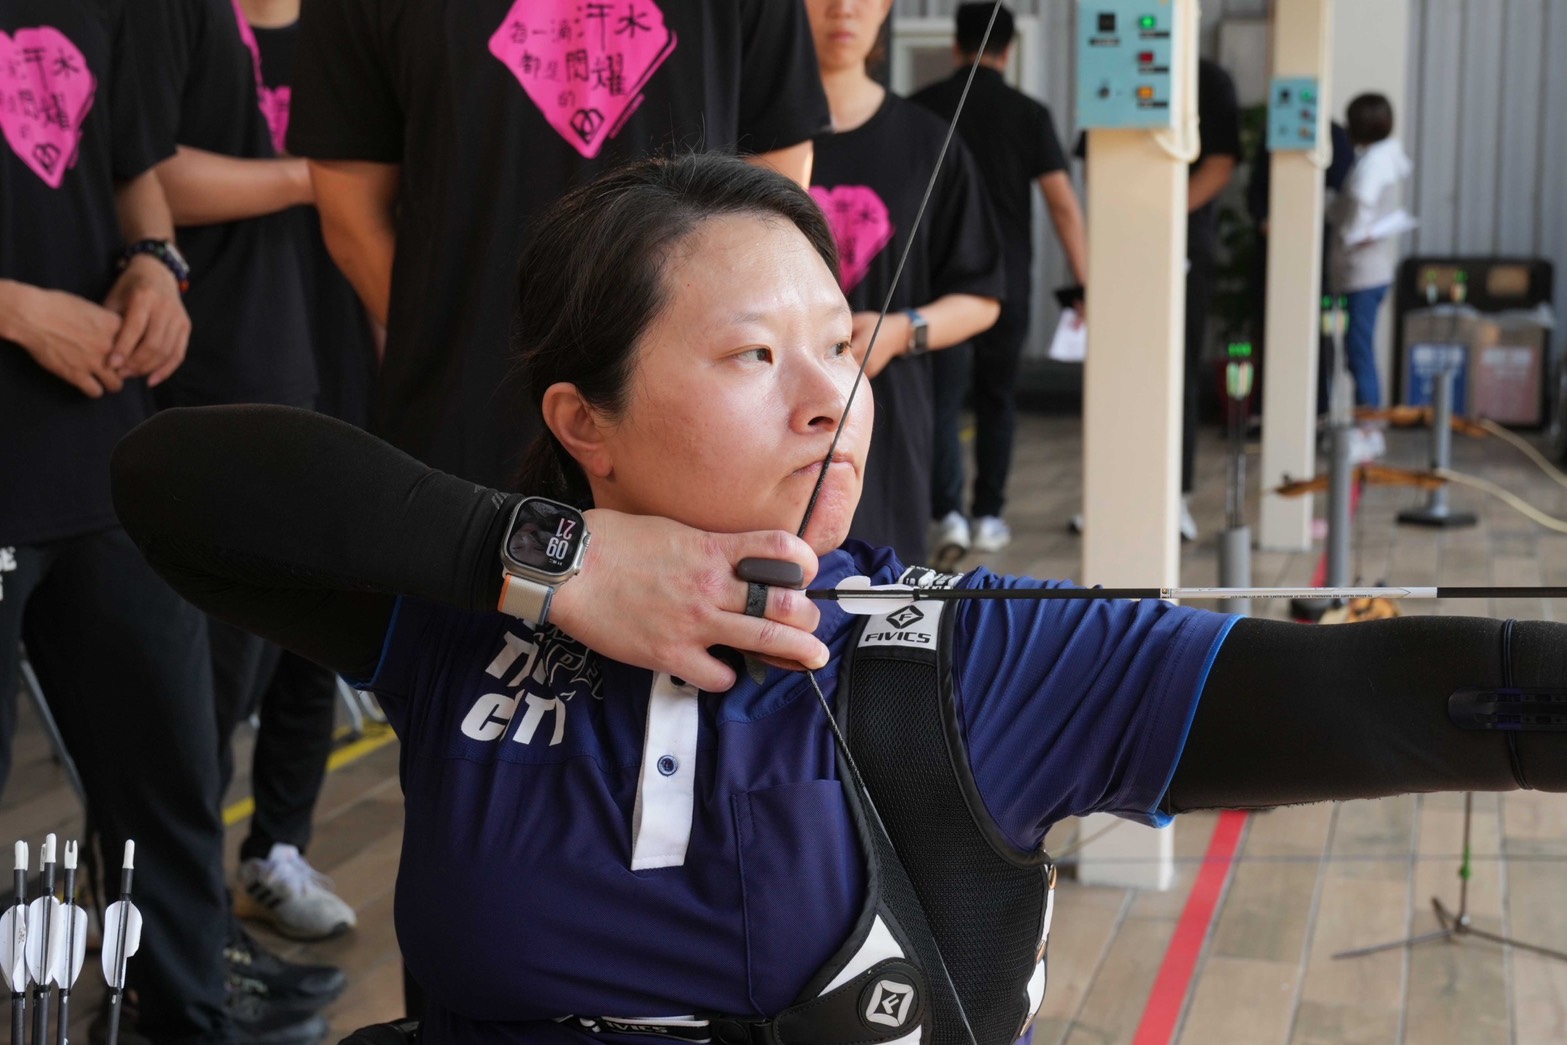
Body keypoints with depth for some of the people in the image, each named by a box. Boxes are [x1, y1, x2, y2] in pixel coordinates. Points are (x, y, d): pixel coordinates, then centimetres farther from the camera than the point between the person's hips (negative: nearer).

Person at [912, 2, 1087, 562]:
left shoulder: (921, 107, 0)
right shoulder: (1029, 113, -2)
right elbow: (1063, 204, -8)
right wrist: (1083, 285, -4)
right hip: (1007, 278, 1)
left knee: (941, 399, 1)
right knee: (997, 398, 15)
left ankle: (948, 514, -14)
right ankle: (988, 516, 19)